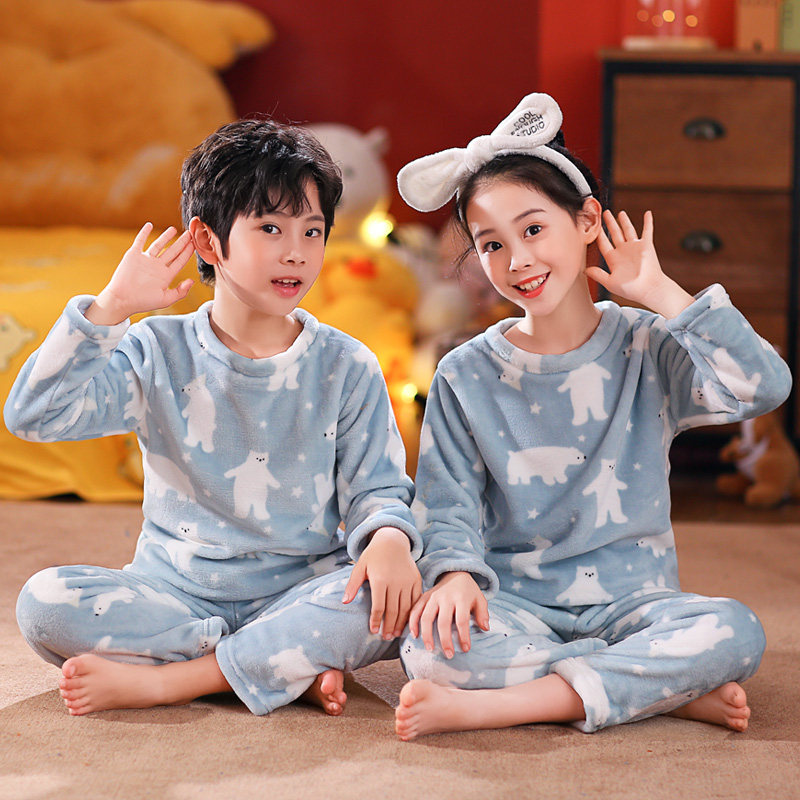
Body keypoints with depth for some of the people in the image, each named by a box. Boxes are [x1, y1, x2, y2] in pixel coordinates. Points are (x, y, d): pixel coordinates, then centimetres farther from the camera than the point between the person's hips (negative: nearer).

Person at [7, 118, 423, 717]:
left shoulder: (347, 368, 2)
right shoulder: (159, 354, 1)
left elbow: (375, 489, 2)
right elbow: (35, 415, -8)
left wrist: (389, 537, -22)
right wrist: (109, 309, -14)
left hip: (298, 593, 0)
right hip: (176, 593, 1)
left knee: (392, 596, -31)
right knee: (44, 602, -25)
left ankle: (161, 680, -24)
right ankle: (293, 665, -21)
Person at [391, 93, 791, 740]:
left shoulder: (646, 350, 1)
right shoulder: (467, 376, 4)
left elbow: (765, 387, -15)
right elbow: (448, 508, 1)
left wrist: (660, 294, -12)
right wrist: (456, 573, -21)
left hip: (630, 597, 0)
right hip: (516, 603, 0)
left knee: (734, 632, -29)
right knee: (434, 639, -33)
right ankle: (668, 686, -20)